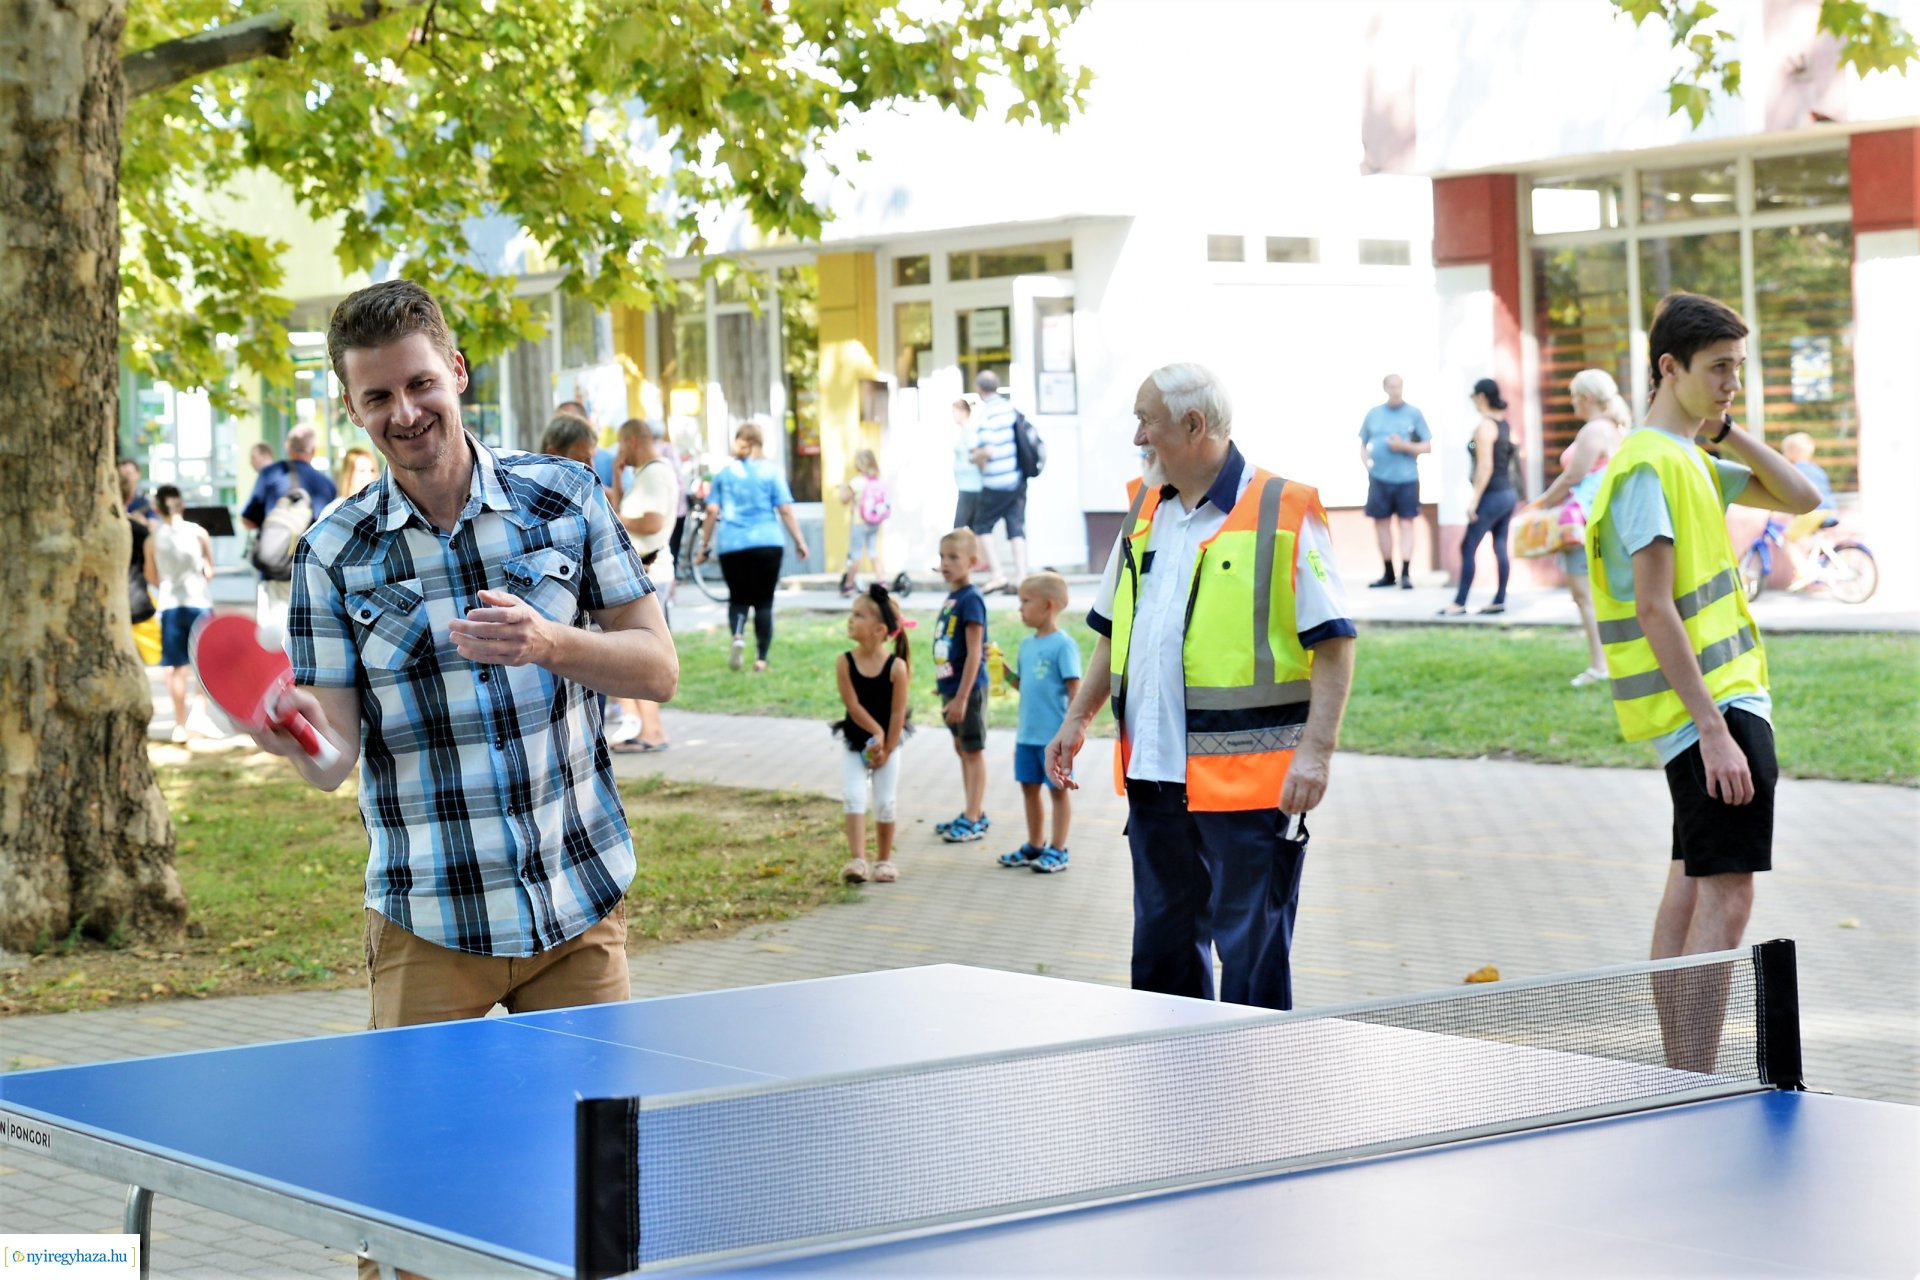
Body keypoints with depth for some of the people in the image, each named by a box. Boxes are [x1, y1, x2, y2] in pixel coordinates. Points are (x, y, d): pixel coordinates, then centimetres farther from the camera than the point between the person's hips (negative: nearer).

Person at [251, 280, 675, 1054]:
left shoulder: (563, 497, 0)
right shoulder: (332, 556, -2)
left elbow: (659, 669, 0)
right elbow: (336, 762, -4)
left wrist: (550, 643, -19)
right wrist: (300, 736, -28)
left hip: (580, 907, 1)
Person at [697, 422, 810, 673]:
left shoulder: (725, 473, 7)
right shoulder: (771, 471, 3)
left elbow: (712, 511, 3)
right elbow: (785, 510, -2)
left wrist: (705, 545, 10)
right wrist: (799, 541, 4)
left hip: (732, 546, 1)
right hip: (767, 543, -1)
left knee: (738, 598, 13)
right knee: (764, 602, 7)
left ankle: (738, 636, -16)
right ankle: (761, 659, 4)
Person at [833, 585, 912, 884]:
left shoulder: (896, 667, -16)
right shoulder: (845, 663, -11)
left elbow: (897, 713, -12)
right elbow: (853, 706, -13)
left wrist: (885, 750, -11)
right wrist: (876, 733, -18)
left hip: (888, 746, -1)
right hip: (854, 745, 1)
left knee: (885, 803, 5)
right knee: (854, 799, -10)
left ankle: (884, 859, 22)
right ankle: (857, 860, -12)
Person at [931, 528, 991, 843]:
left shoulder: (971, 599, -17)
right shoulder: (950, 598, 9)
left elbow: (974, 653, -20)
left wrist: (961, 697, -22)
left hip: (968, 687, -9)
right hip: (950, 686, 9)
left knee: (973, 750, 0)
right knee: (962, 749, 16)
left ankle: (974, 821, 6)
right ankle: (973, 814, 26)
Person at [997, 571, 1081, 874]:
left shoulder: (1063, 645, -13)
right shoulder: (1027, 645, 11)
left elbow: (1074, 689, -14)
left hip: (1054, 736, -8)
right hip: (1027, 734, 8)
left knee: (1058, 789, 3)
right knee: (1029, 787, 15)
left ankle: (1058, 850, 10)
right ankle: (1034, 846, 27)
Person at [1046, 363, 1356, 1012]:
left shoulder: (1285, 512, -8)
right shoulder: (1144, 510, 13)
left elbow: (1333, 643, -11)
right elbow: (1114, 632, 24)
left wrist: (1316, 750, -19)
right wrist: (1078, 718, 16)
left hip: (1249, 781, -7)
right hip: (1154, 776, 7)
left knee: (1252, 959, -3)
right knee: (1163, 949, 14)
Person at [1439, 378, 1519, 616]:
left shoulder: (1484, 427, -14)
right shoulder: (1505, 425, 12)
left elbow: (1485, 466, -20)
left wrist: (1474, 499, -19)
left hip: (1492, 495, -9)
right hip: (1509, 493, 9)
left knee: (1468, 547, -5)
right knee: (1500, 547, 9)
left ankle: (1459, 603, -6)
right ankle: (1499, 601, 8)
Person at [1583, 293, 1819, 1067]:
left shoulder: (1690, 459, 15)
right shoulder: (1648, 467, -15)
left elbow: (1799, 499, 20)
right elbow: (1654, 611, -21)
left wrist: (1728, 433, 6)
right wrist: (1713, 730, -24)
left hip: (1721, 703, 11)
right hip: (1711, 710, -11)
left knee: (1691, 884, 12)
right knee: (1727, 895, -12)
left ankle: (1679, 1085, 18)